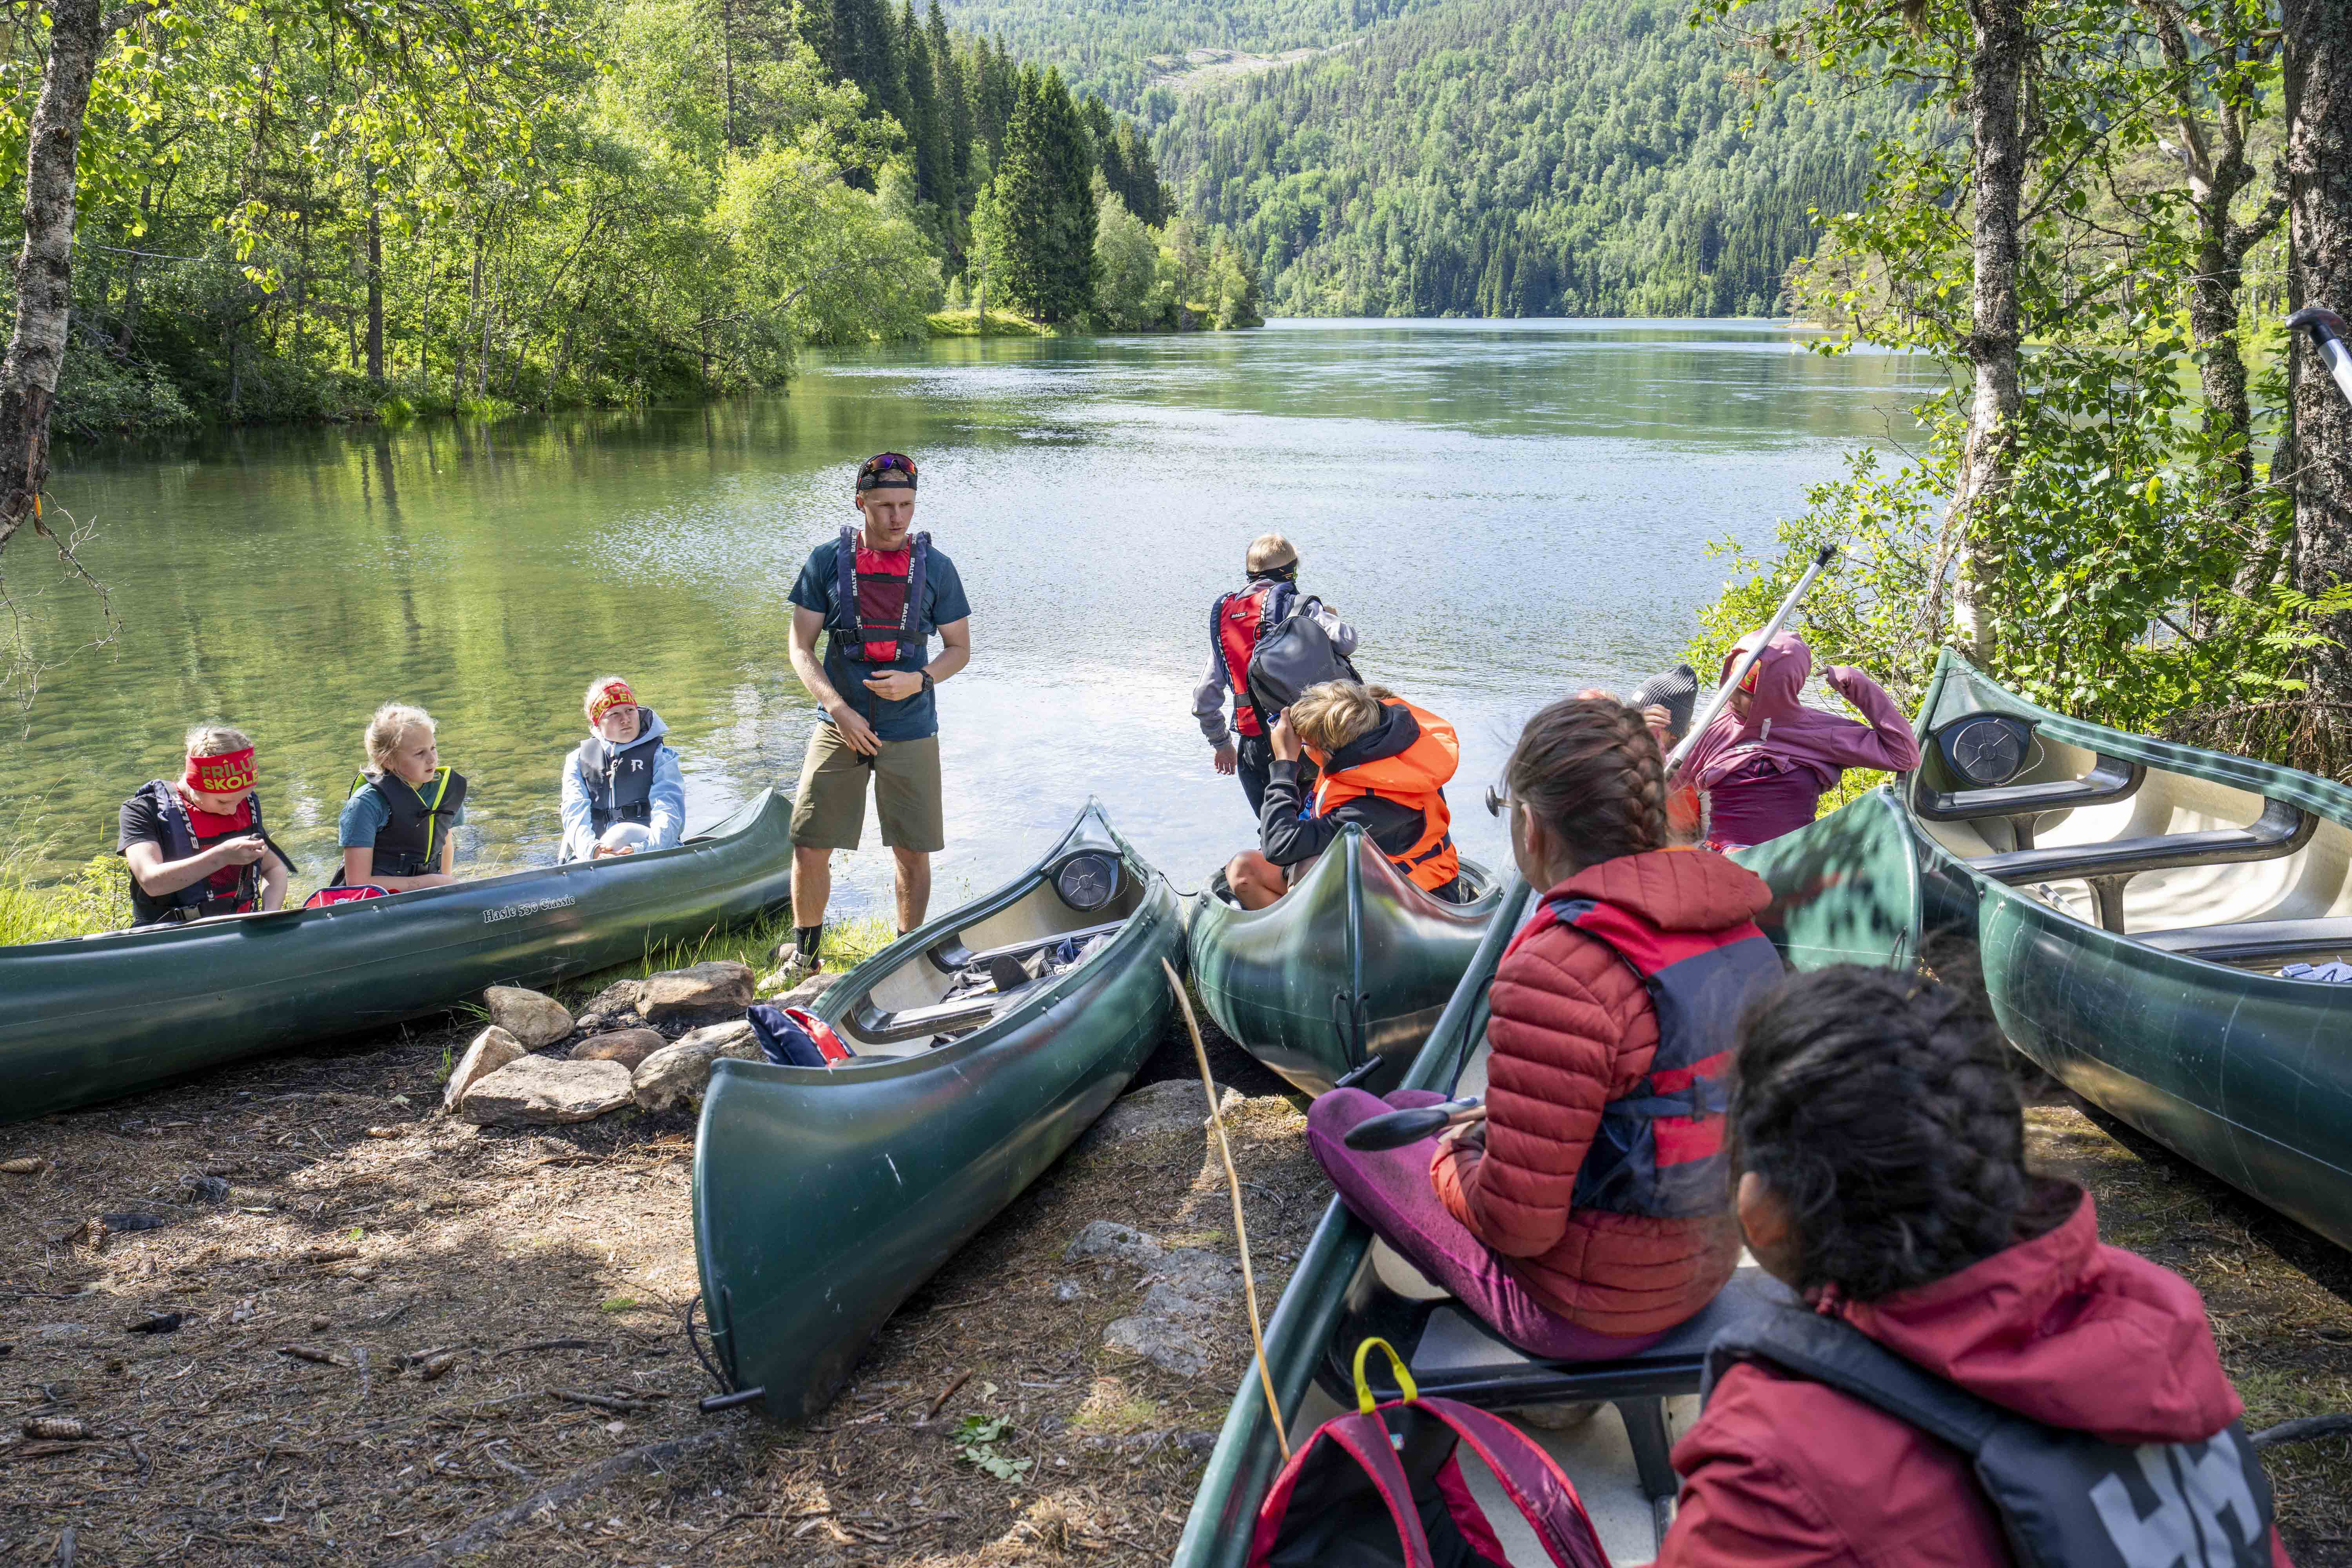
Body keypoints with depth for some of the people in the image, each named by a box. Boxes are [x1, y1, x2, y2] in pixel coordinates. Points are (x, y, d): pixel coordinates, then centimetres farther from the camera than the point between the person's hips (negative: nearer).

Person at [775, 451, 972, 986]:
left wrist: (920, 680, -14)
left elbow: (959, 649, 7)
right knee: (810, 847, 0)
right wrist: (839, 709, -14)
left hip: (910, 734, 0)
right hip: (840, 726, 0)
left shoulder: (936, 567, 0)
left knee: (914, 852, 7)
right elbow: (801, 648, 0)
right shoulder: (827, 561, -1)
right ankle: (804, 951, 21)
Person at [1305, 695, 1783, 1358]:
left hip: (1586, 1315, -8)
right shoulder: (1738, 928, -5)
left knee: (1338, 1113, 9)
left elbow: (1516, 1224, -27)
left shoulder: (1558, 974, -31)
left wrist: (1453, 1162, -3)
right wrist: (1500, 1127, 10)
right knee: (1409, 1106, 23)